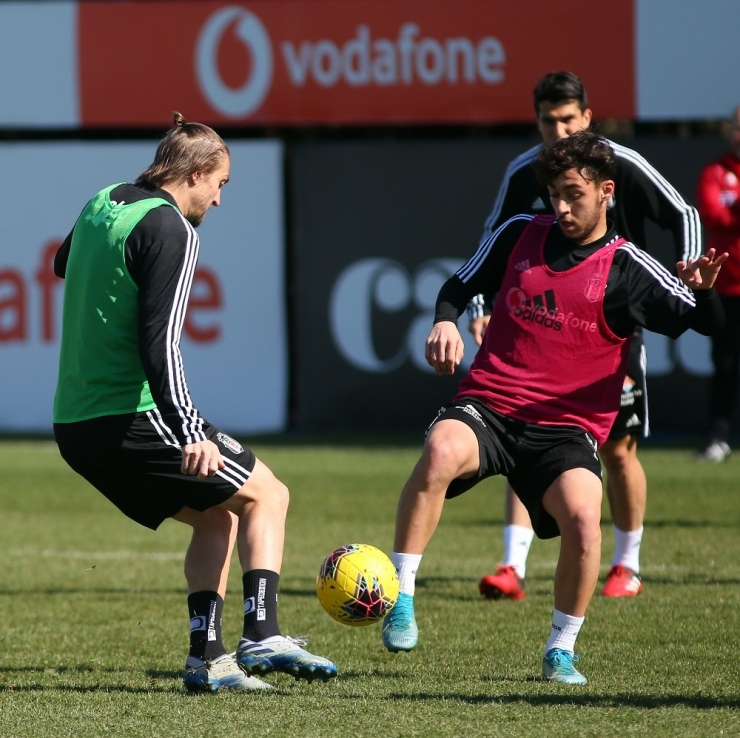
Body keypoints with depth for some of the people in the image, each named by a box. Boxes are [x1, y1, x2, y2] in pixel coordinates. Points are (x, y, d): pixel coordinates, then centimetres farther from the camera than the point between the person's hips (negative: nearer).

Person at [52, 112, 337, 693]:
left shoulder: (100, 206, 12)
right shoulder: (172, 231, -13)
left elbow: (63, 265, 36)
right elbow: (160, 344, -23)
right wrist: (190, 433, -29)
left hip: (74, 426, 8)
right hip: (131, 421, -8)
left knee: (216, 514, 21)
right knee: (266, 495, 7)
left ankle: (207, 656, 9)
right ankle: (262, 635, -8)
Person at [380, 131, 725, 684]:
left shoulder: (627, 269, -1)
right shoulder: (521, 233, 8)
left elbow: (707, 325, -4)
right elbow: (461, 286, 20)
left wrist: (704, 290, -27)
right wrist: (445, 321, -3)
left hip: (567, 428, -1)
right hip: (488, 408, 1)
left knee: (582, 517, -29)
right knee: (441, 450, -34)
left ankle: (561, 650, -4)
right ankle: (402, 601, -26)